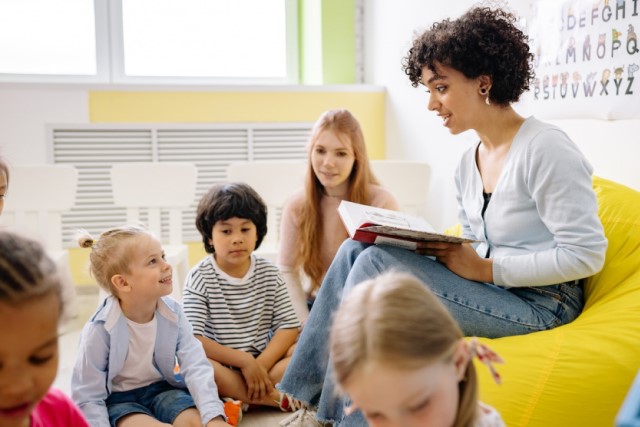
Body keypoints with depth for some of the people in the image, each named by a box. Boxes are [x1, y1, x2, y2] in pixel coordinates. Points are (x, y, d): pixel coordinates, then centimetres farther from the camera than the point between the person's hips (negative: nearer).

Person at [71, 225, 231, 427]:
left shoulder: (173, 313, -12)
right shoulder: (99, 329, -22)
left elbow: (196, 367, -19)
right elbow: (88, 398, -15)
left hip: (162, 388, 3)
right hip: (118, 399, -3)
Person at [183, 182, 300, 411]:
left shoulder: (269, 273, 3)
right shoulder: (200, 277, -8)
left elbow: (289, 326, -3)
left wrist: (261, 365, -18)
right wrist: (244, 361, -21)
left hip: (264, 360, 3)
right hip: (222, 367, -3)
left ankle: (238, 402, -23)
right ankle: (279, 399, -25)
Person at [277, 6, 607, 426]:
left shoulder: (546, 150, -15)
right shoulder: (468, 165, 10)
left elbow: (586, 255, -18)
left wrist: (484, 268, -19)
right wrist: (438, 249, -5)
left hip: (538, 304, -8)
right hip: (489, 289, 8)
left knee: (375, 264, -22)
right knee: (356, 249, -7)